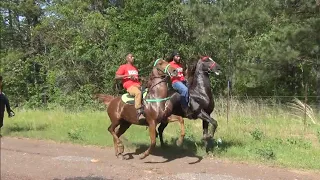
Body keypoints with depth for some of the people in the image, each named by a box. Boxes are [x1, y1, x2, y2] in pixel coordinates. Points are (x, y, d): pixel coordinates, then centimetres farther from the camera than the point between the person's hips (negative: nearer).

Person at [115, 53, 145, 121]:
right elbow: (116, 77, -3)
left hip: (138, 86, 7)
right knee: (138, 93, -39)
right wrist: (127, 75, -11)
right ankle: (139, 113, -45)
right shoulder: (123, 67, 8)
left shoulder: (135, 68, 27)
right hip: (130, 87, -7)